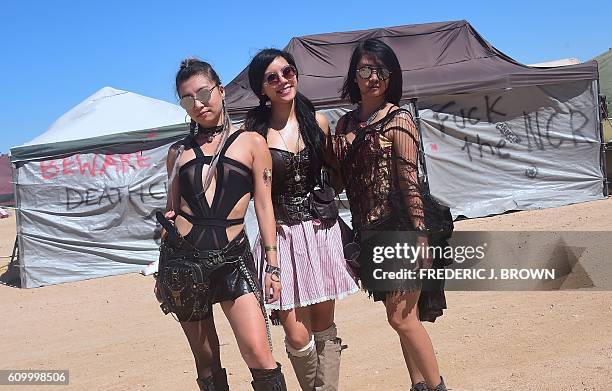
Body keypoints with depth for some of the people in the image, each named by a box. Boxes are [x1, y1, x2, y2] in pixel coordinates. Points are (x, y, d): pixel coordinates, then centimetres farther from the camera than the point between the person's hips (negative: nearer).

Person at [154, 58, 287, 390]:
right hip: (184, 259, 2)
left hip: (233, 259, -2)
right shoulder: (178, 151, 11)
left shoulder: (251, 143, 4)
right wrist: (162, 273, 19)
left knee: (258, 354, -14)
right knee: (206, 363, 6)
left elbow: (263, 205, 3)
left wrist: (272, 266, -2)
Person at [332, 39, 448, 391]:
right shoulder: (345, 125, 11)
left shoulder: (398, 119, -7)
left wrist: (421, 235, -16)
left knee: (401, 316, -7)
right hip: (369, 231, 6)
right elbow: (339, 181, 14)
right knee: (404, 315, 13)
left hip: (400, 229, -6)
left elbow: (410, 181, -13)